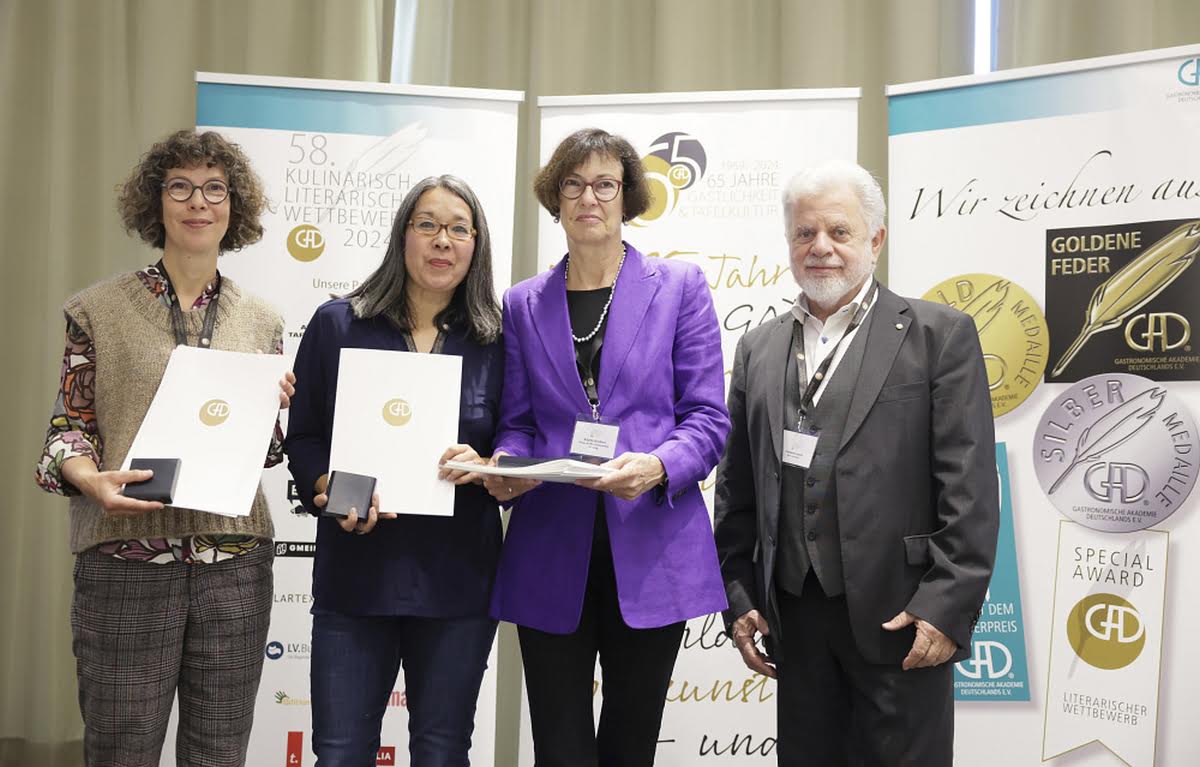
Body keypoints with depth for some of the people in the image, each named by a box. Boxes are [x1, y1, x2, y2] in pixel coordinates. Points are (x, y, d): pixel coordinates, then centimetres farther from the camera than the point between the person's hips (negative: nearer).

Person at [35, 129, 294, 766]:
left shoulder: (261, 323, 10)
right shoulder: (100, 309, 2)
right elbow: (68, 423, 3)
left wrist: (273, 407, -5)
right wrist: (92, 478, -17)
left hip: (235, 563, 3)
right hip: (126, 560, -2)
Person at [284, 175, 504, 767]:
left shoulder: (496, 341, 4)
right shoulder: (336, 325, 3)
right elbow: (302, 437, 4)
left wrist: (482, 466, -14)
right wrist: (335, 494, -15)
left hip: (458, 579, 1)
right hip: (357, 569, 0)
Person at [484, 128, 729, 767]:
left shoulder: (679, 287, 4)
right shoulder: (525, 304, 12)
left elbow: (707, 417, -1)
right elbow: (516, 421, 12)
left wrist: (657, 466, -21)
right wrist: (507, 464, -11)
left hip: (651, 550, -1)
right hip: (551, 552, 2)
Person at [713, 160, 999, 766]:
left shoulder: (939, 335, -2)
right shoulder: (759, 348, 12)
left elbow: (969, 487, -7)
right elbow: (737, 487, 13)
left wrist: (947, 604, -13)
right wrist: (737, 595, 7)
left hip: (900, 617, -4)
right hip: (795, 617, 4)